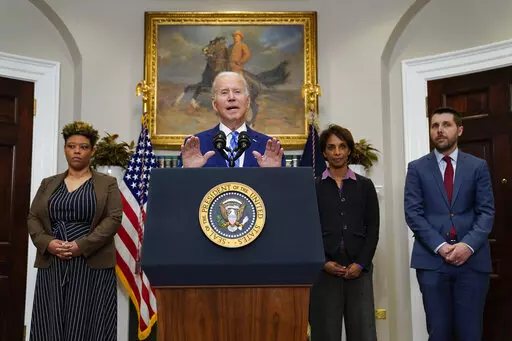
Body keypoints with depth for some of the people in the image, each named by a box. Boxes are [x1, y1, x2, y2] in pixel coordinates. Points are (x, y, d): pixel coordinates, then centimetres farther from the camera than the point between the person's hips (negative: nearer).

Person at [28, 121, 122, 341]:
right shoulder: (48, 184, 16)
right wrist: (47, 243, -10)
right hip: (51, 266, 3)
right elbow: (33, 218, 10)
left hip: (92, 266, -3)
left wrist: (82, 246, -17)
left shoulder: (107, 183, 5)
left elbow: (113, 219, -6)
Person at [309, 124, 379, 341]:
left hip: (358, 270, 1)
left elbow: (373, 229, 6)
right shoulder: (313, 187, 6)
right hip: (324, 270, -1)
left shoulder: (365, 186, 10)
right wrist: (323, 263, -8)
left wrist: (361, 264, -5)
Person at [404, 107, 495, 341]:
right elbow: (413, 213, -1)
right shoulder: (417, 168, 6)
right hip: (431, 259, 0)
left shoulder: (478, 166, 8)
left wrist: (468, 245, -14)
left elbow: (486, 211, 2)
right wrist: (440, 246, -12)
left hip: (472, 259, 1)